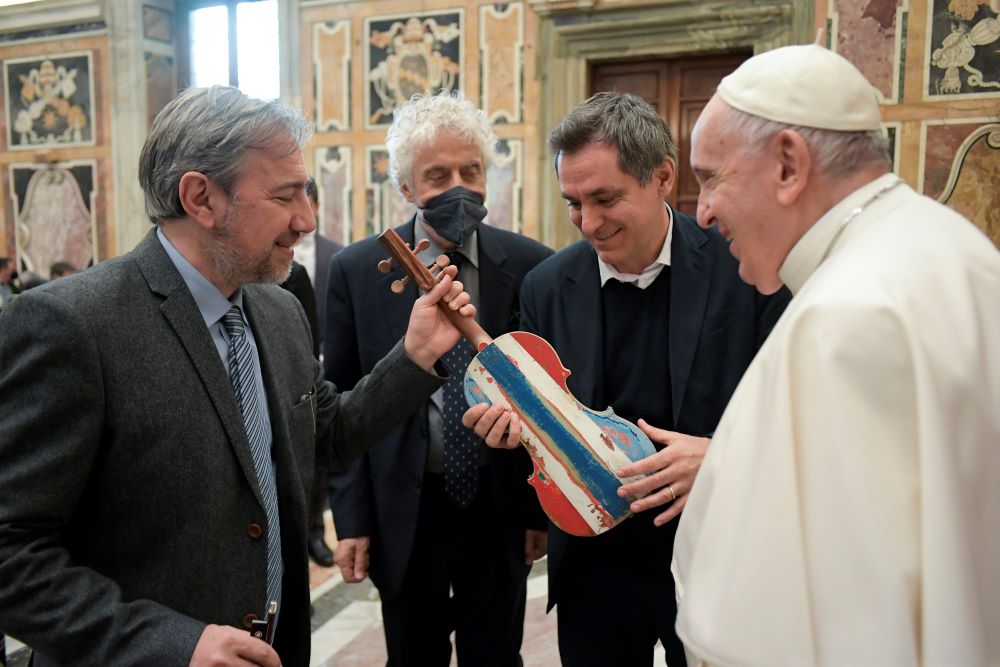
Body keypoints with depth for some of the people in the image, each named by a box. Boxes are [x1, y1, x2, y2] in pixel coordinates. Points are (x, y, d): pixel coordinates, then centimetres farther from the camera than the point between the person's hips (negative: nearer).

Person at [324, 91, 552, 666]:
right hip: (403, 511, 0)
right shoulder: (356, 271, -6)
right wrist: (351, 517, -3)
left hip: (501, 506, 1)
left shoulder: (530, 266, -6)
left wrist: (544, 508, 1)